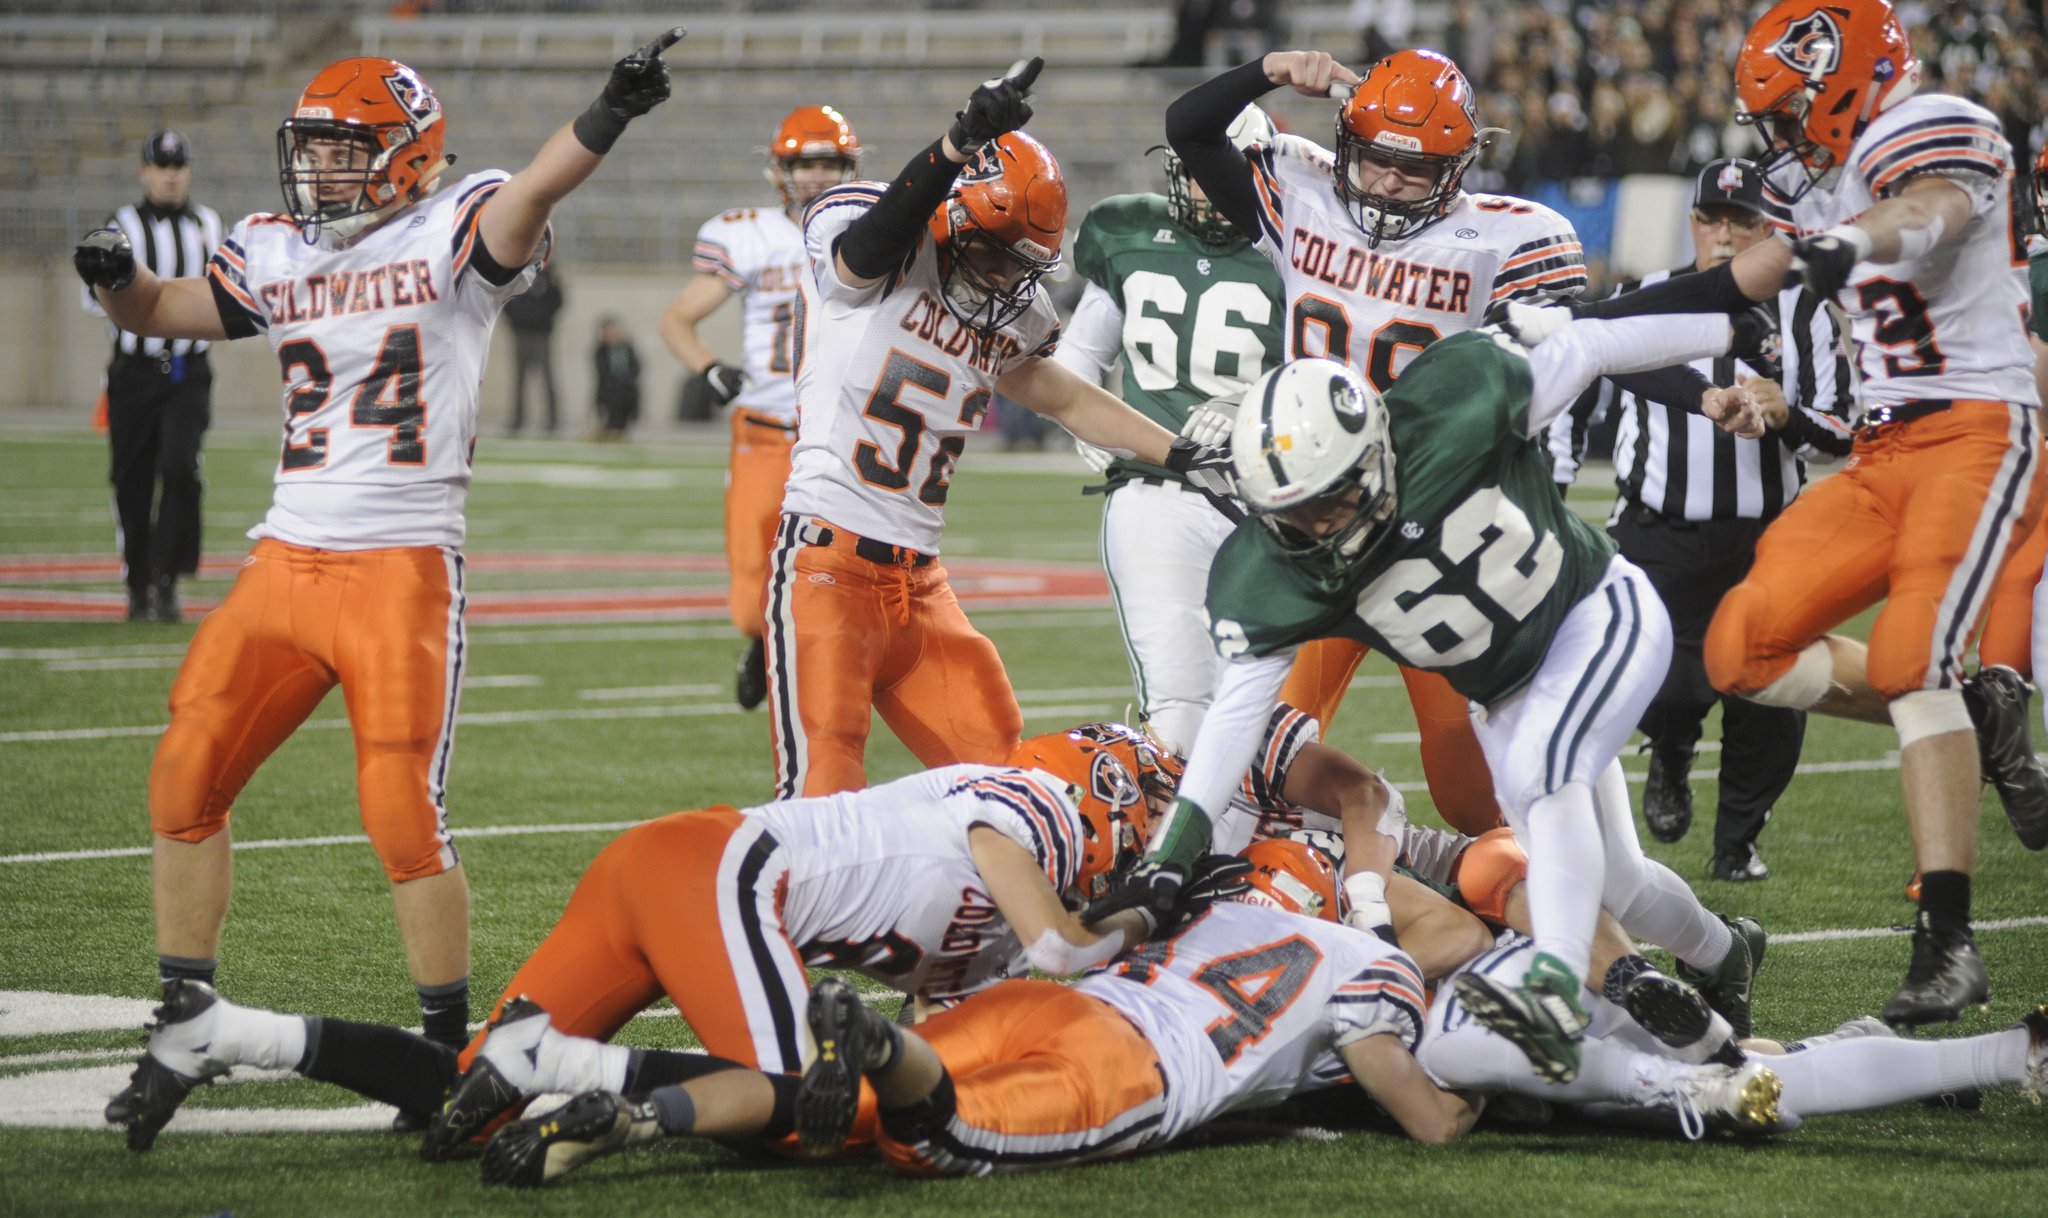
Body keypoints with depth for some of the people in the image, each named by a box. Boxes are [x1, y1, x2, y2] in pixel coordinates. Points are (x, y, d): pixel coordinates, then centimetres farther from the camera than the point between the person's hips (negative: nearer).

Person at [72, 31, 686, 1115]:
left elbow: (530, 197, -24)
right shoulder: (275, 255, 13)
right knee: (184, 780, 2)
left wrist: (606, 118, -44)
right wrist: (116, 277, 0)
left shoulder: (450, 232, -4)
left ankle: (450, 1047, 7)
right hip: (285, 564, 6)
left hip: (405, 569, -6)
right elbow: (159, 312, 24)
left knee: (404, 819, -9)